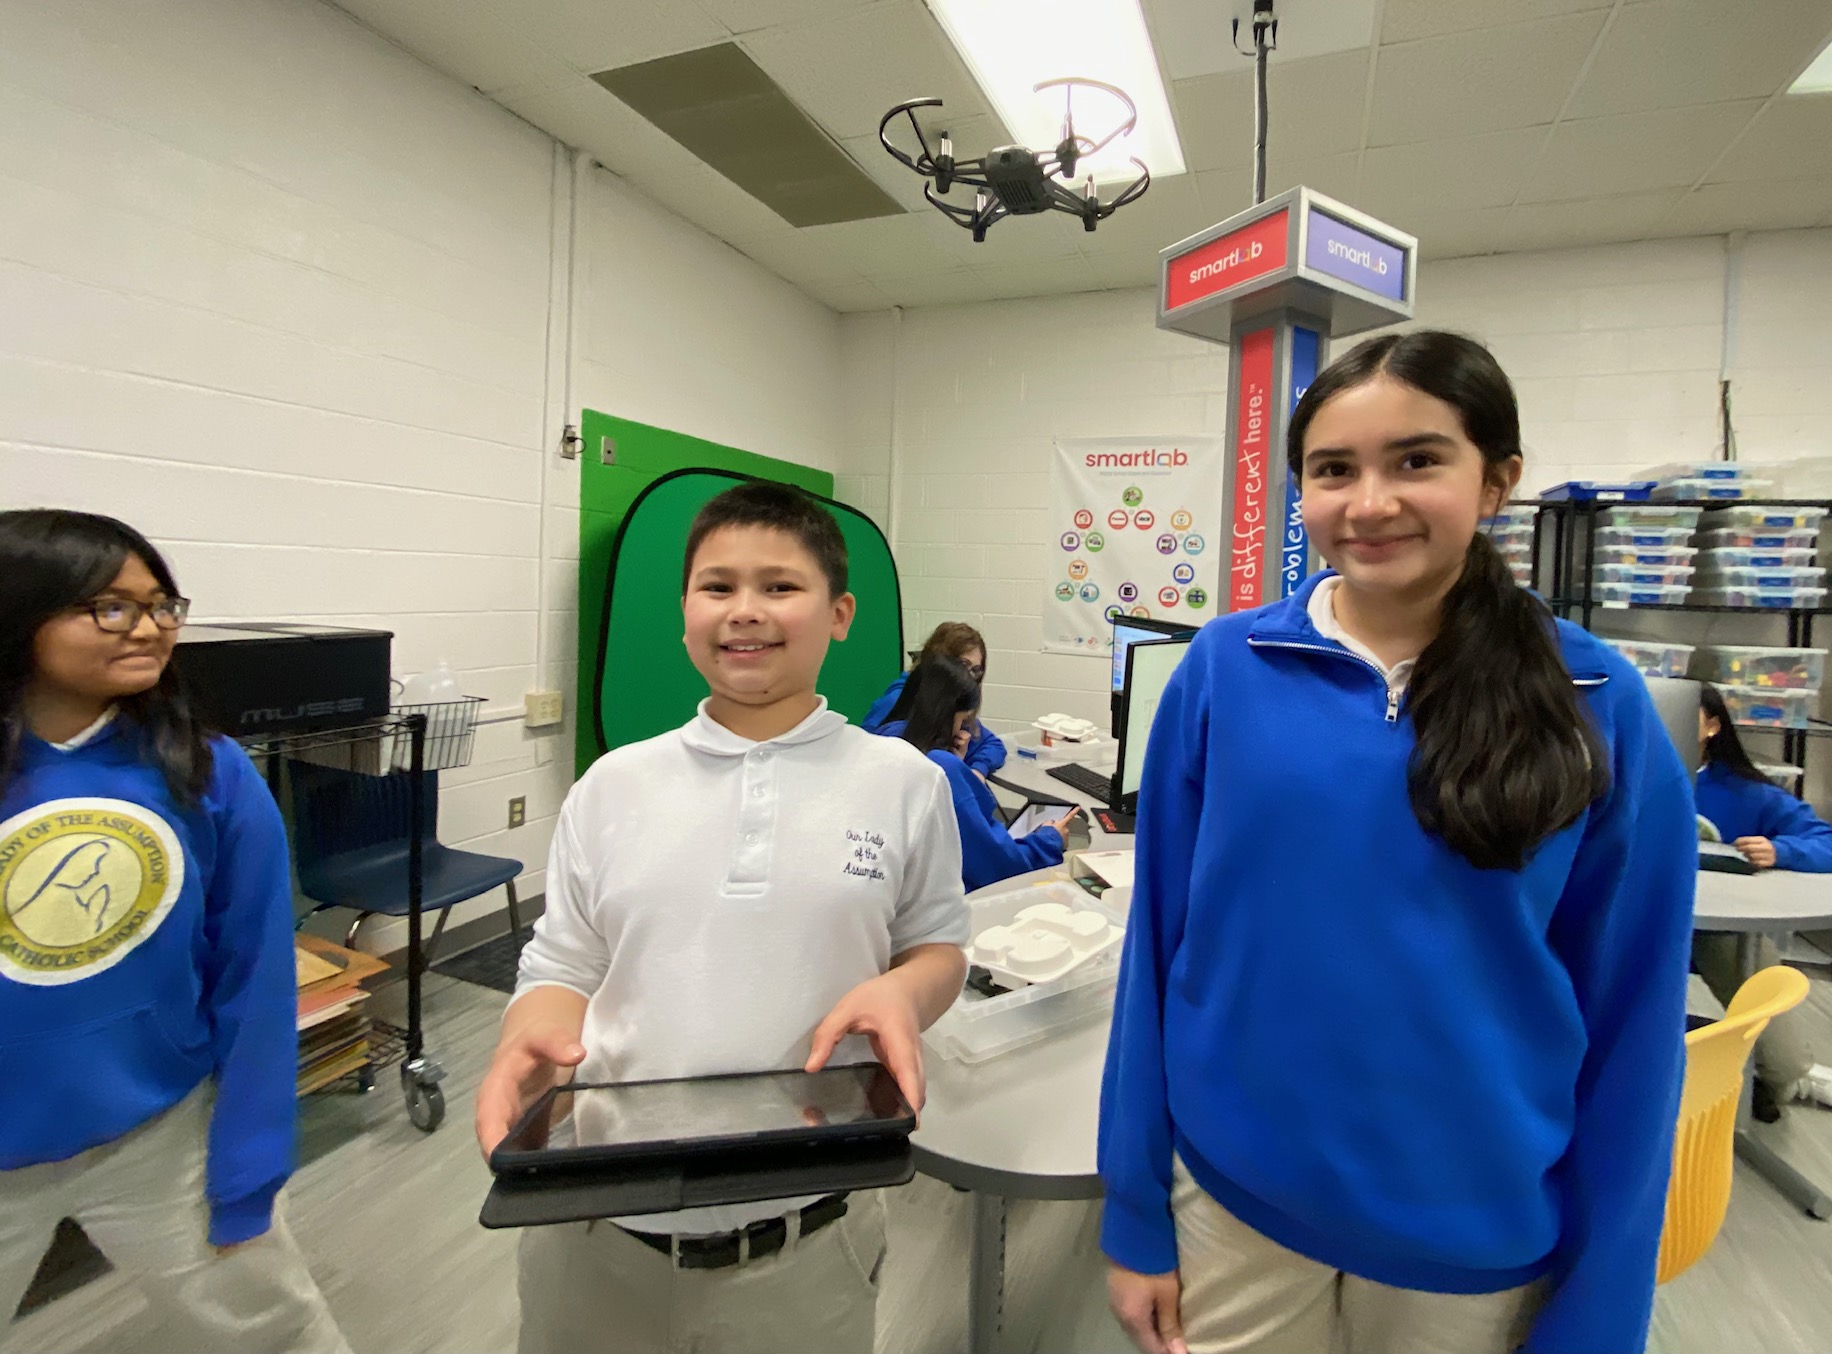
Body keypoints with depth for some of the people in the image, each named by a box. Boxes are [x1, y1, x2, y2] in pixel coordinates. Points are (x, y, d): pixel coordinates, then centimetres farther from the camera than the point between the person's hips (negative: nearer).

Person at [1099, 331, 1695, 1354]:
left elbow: (1631, 1018, -4)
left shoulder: (1601, 708, -9)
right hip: (1233, 1201, 0)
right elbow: (1160, 940, -6)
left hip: (1486, 1237, 1)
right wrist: (1137, 1212, -2)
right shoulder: (1227, 669, -10)